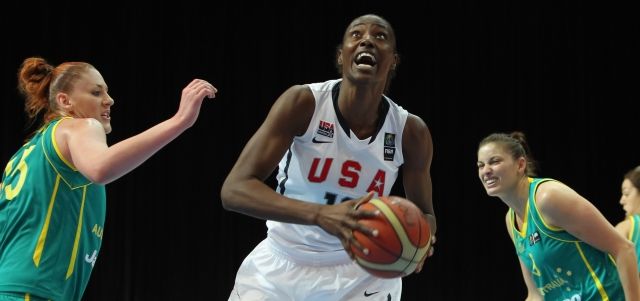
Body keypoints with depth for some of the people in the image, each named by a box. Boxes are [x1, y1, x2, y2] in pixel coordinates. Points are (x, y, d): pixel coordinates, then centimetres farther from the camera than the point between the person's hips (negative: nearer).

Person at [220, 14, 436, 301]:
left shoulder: (410, 132, -10)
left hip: (359, 272, 1)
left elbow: (424, 212, 5)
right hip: (282, 264, -1)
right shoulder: (303, 102, -18)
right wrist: (321, 215, -40)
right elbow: (234, 189, -25)